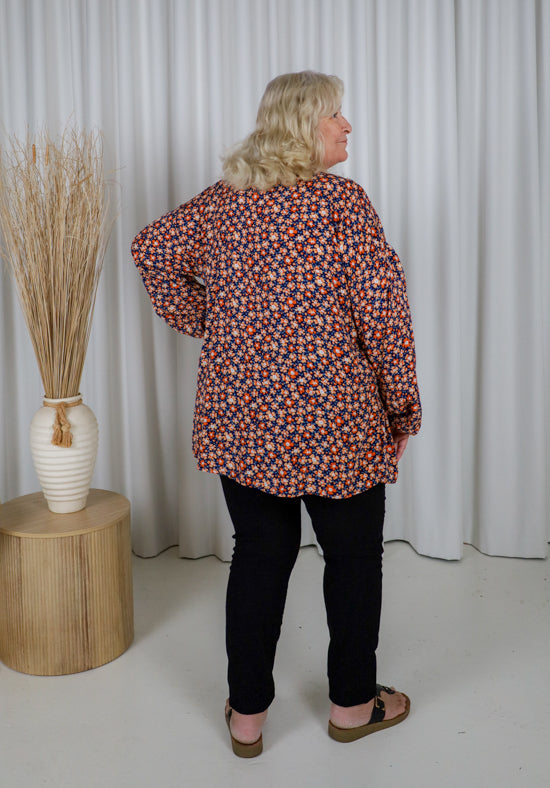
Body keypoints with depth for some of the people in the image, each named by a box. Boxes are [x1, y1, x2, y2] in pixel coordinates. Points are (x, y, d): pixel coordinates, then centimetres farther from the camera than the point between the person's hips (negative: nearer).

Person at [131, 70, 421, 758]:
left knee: (258, 554, 15)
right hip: (333, 421, -5)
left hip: (239, 413, 5)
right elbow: (383, 311, -14)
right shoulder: (342, 200, -12)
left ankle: (247, 713, 25)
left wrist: (202, 324, 14)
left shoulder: (223, 198, 5)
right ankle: (352, 702, 30)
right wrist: (401, 405, -4)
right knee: (353, 554, 14)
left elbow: (153, 249, 10)